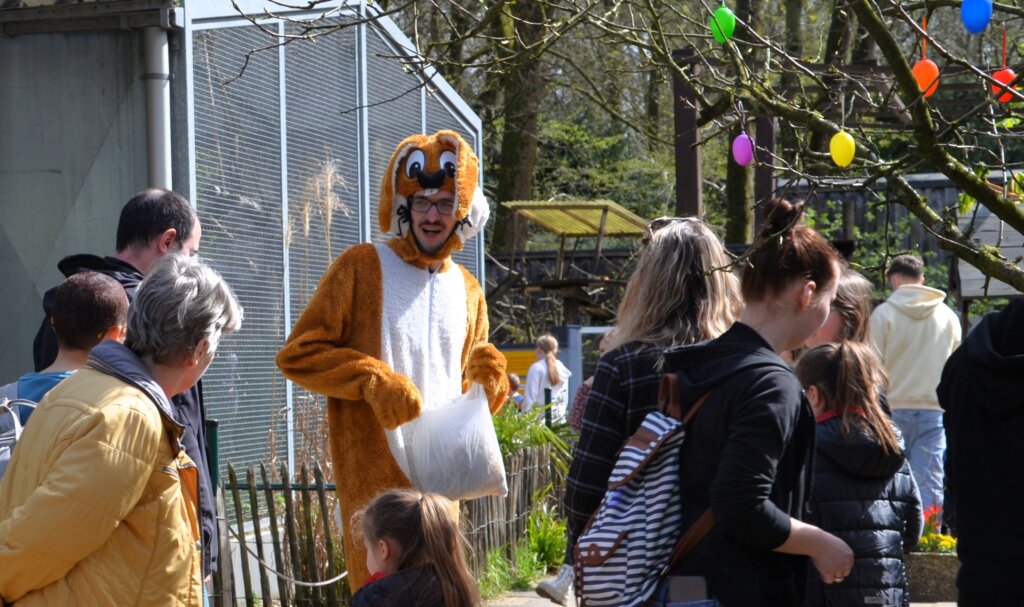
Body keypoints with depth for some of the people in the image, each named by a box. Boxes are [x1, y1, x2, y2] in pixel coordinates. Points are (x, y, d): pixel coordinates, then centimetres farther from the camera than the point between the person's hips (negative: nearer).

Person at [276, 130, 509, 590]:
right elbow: (297, 354, -6)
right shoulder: (363, 268, -2)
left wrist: (487, 383, 0)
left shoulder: (468, 292, 15)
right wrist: (373, 379, -17)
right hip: (376, 480, -6)